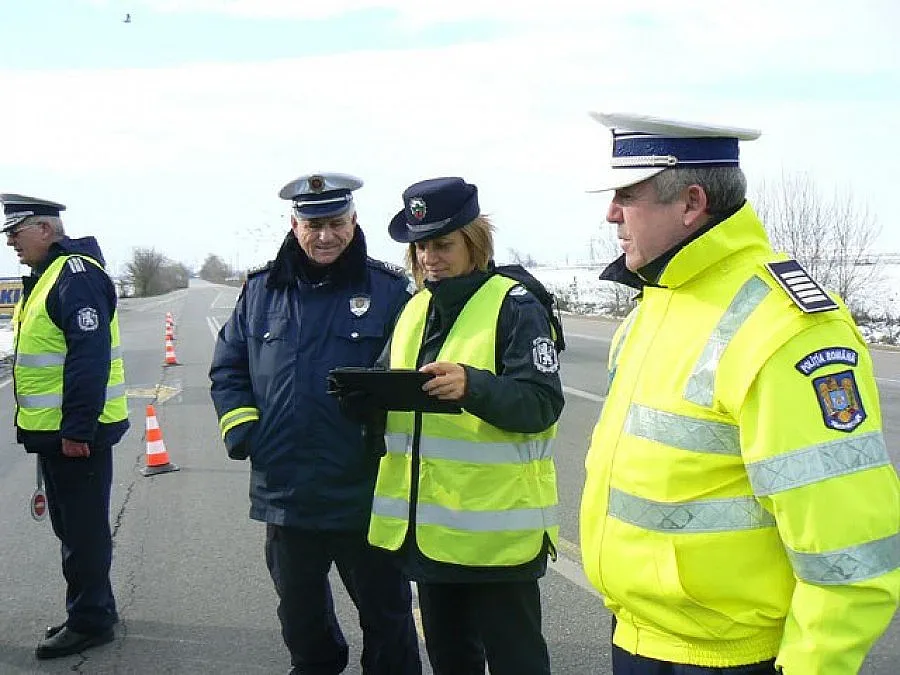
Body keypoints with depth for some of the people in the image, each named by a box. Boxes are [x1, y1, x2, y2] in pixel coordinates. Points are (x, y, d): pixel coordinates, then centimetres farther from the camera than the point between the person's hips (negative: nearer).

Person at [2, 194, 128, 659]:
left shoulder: (76, 275, -17)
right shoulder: (43, 277, 15)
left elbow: (90, 358, -24)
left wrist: (77, 430, -25)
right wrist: (55, 429, 20)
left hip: (77, 433, -10)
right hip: (52, 429, 10)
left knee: (83, 531, 0)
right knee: (70, 527, 18)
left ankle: (89, 620, 12)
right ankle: (93, 612, 30)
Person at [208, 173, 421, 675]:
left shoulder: (390, 290, -6)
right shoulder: (262, 291, 6)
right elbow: (228, 367, 13)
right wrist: (243, 429, 0)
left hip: (365, 494, -4)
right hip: (284, 491, 4)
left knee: (385, 612, 11)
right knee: (299, 611, 23)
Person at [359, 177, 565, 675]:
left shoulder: (516, 305, -10)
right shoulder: (416, 308, 12)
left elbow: (542, 404, -18)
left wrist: (472, 386, -34)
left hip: (497, 527, -7)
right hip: (427, 525, 7)